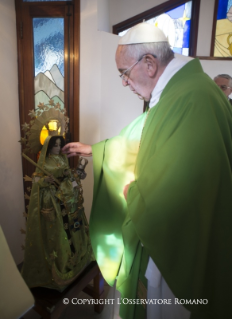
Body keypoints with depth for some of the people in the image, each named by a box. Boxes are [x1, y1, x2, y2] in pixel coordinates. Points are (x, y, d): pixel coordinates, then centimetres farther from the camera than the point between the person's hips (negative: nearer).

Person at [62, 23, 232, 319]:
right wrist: (92, 149, 21)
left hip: (181, 246, -8)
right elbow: (138, 138, 15)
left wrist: (133, 192, -13)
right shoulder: (176, 90, 3)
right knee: (146, 287, 30)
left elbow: (172, 193, -34)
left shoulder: (193, 100, -30)